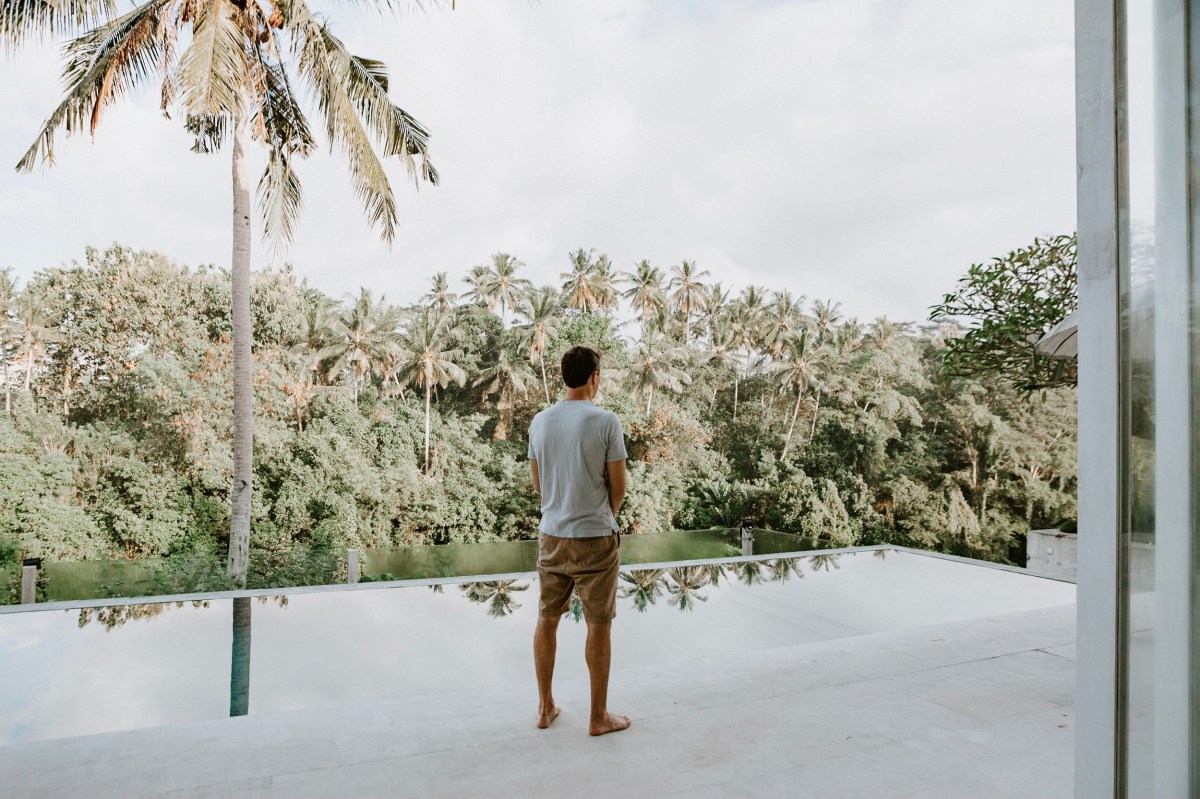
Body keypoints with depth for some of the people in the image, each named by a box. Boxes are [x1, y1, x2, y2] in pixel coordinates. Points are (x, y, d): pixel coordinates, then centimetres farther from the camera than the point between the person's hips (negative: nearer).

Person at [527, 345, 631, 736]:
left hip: (551, 535, 5)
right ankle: (599, 716, 20)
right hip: (594, 538, -5)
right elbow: (618, 487, -8)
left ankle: (545, 707, 29)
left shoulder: (540, 421, 2)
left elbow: (538, 483, 10)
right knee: (599, 626, 7)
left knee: (547, 619, 16)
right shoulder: (606, 421, -14)